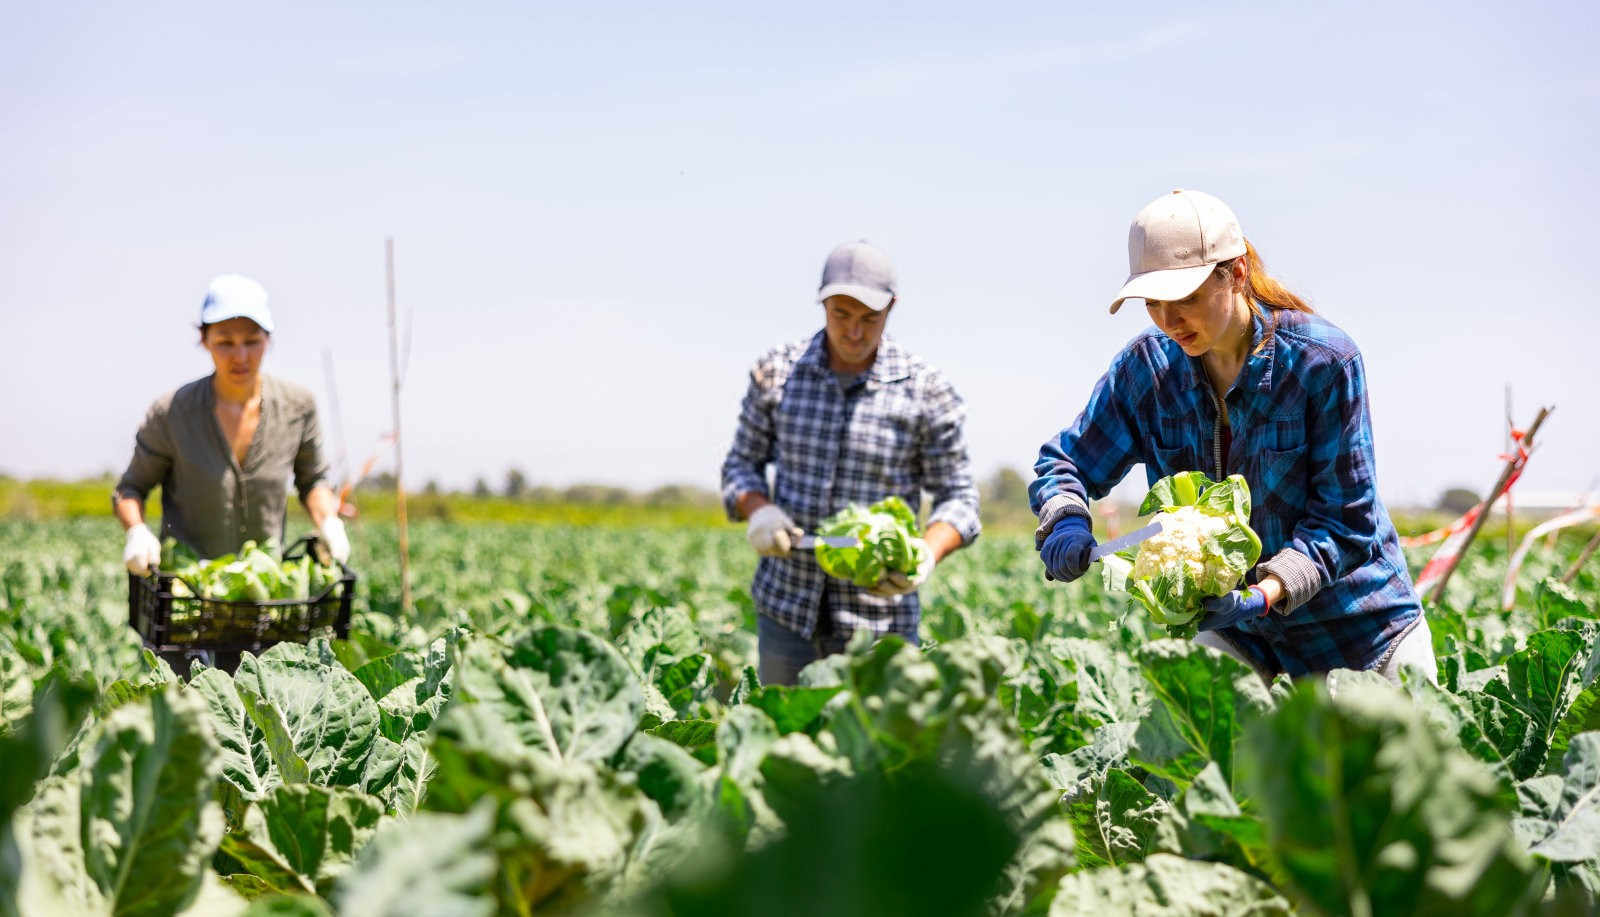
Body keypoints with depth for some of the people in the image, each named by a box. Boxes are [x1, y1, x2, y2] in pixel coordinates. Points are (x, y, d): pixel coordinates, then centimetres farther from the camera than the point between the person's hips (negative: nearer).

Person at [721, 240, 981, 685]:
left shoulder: (927, 391, -5)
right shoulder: (777, 372, 1)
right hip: (786, 603, 2)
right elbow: (742, 464, 10)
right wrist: (759, 511, -11)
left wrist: (926, 555, -20)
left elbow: (957, 497, 0)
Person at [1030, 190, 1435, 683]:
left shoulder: (1324, 360, -19)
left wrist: (1263, 596, -33)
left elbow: (1345, 519, -18)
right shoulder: (1147, 365, -9)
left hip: (1356, 621, -3)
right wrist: (1065, 524, -21)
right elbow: (1063, 462, 2)